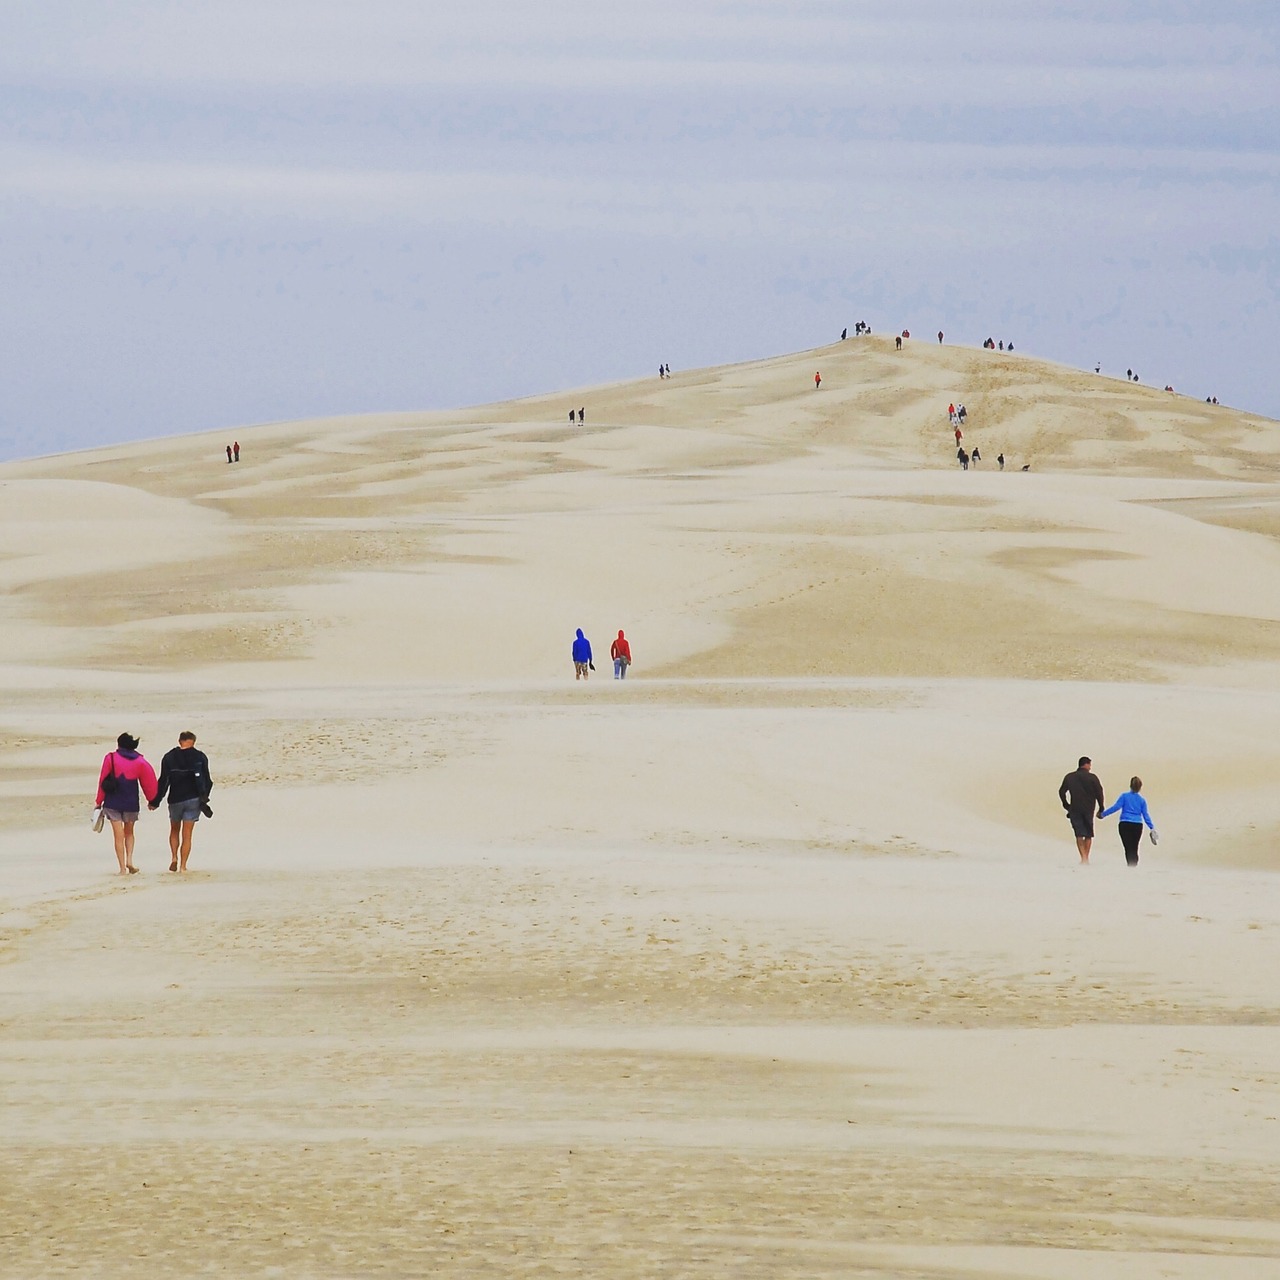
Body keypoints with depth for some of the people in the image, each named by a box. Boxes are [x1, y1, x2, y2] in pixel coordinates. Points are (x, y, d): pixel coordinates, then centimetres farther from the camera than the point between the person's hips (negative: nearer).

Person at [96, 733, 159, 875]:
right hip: (131, 803, 2)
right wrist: (152, 800, 21)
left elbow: (103, 780, -3)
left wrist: (99, 801, 4)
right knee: (129, 833, 21)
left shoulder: (111, 758, -4)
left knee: (119, 836, 1)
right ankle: (129, 860, 4)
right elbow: (148, 783, 6)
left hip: (113, 802, -2)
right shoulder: (139, 761, 1)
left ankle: (122, 868, -2)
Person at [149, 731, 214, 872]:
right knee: (187, 835, 3)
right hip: (193, 799, -1)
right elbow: (206, 780, 1)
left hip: (175, 799, 1)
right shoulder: (200, 757, -3)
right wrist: (204, 798, 16)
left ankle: (174, 858, 5)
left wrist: (155, 802, 5)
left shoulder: (169, 757, -2)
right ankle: (183, 866, 0)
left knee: (174, 830, 21)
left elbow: (163, 781, -2)